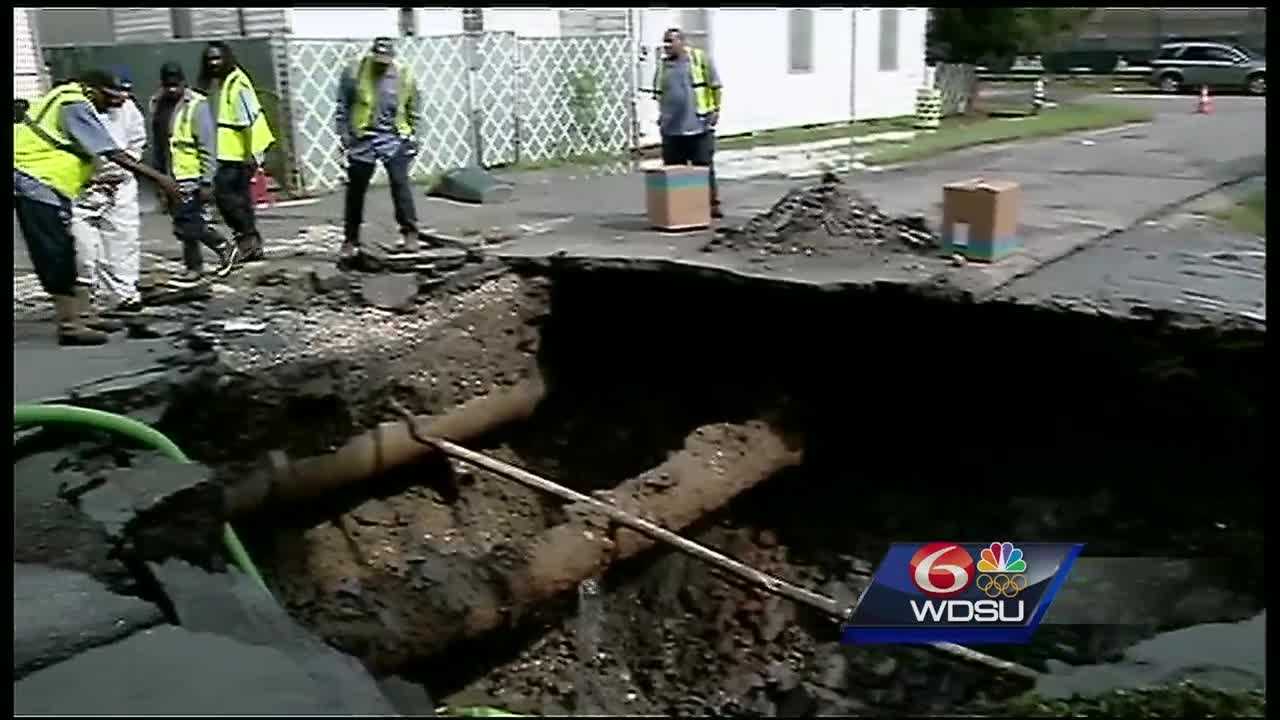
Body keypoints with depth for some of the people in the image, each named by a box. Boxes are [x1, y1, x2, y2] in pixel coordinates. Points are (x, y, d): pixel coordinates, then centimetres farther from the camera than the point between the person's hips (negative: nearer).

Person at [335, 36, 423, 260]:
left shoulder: (404, 76, -2)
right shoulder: (353, 74, -4)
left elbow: (413, 111, 9)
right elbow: (342, 107, 3)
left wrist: (413, 136, 9)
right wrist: (343, 134, -2)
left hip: (393, 137, 0)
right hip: (363, 138, 1)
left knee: (400, 183, -12)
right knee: (356, 189, 6)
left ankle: (410, 233, -4)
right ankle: (350, 240, 18)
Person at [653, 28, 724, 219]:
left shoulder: (700, 58, -2)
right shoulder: (663, 65, 11)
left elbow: (715, 86, 1)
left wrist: (715, 109, -3)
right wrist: (661, 114, 14)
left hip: (699, 124, -4)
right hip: (671, 127, 4)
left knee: (704, 167, 0)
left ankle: (713, 205, 7)